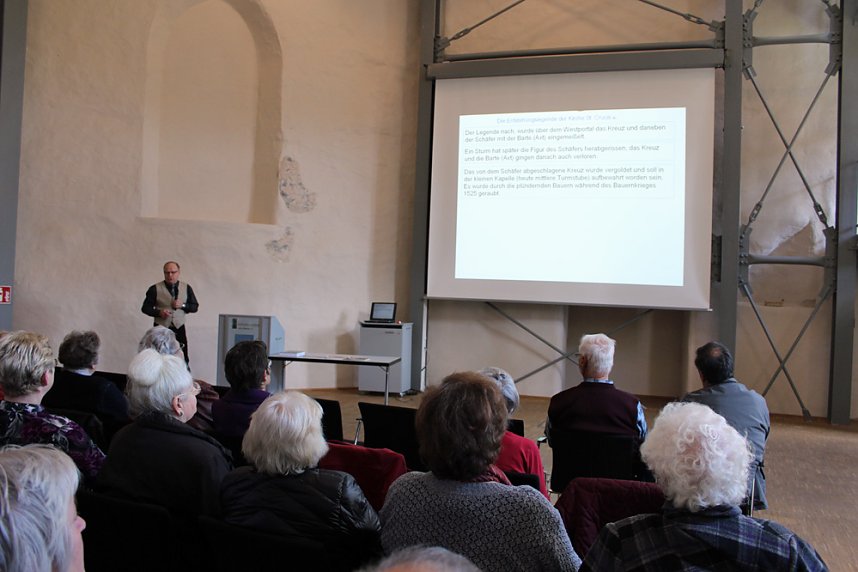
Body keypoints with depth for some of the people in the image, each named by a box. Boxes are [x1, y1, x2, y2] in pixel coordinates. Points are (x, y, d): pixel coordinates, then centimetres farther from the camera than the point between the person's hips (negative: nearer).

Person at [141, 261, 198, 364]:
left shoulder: (186, 288, 5)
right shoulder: (155, 289, -2)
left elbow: (195, 306, 8)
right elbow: (145, 308, 1)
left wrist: (183, 305, -11)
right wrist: (159, 312, -18)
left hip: (179, 328, 2)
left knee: (183, 359, -1)